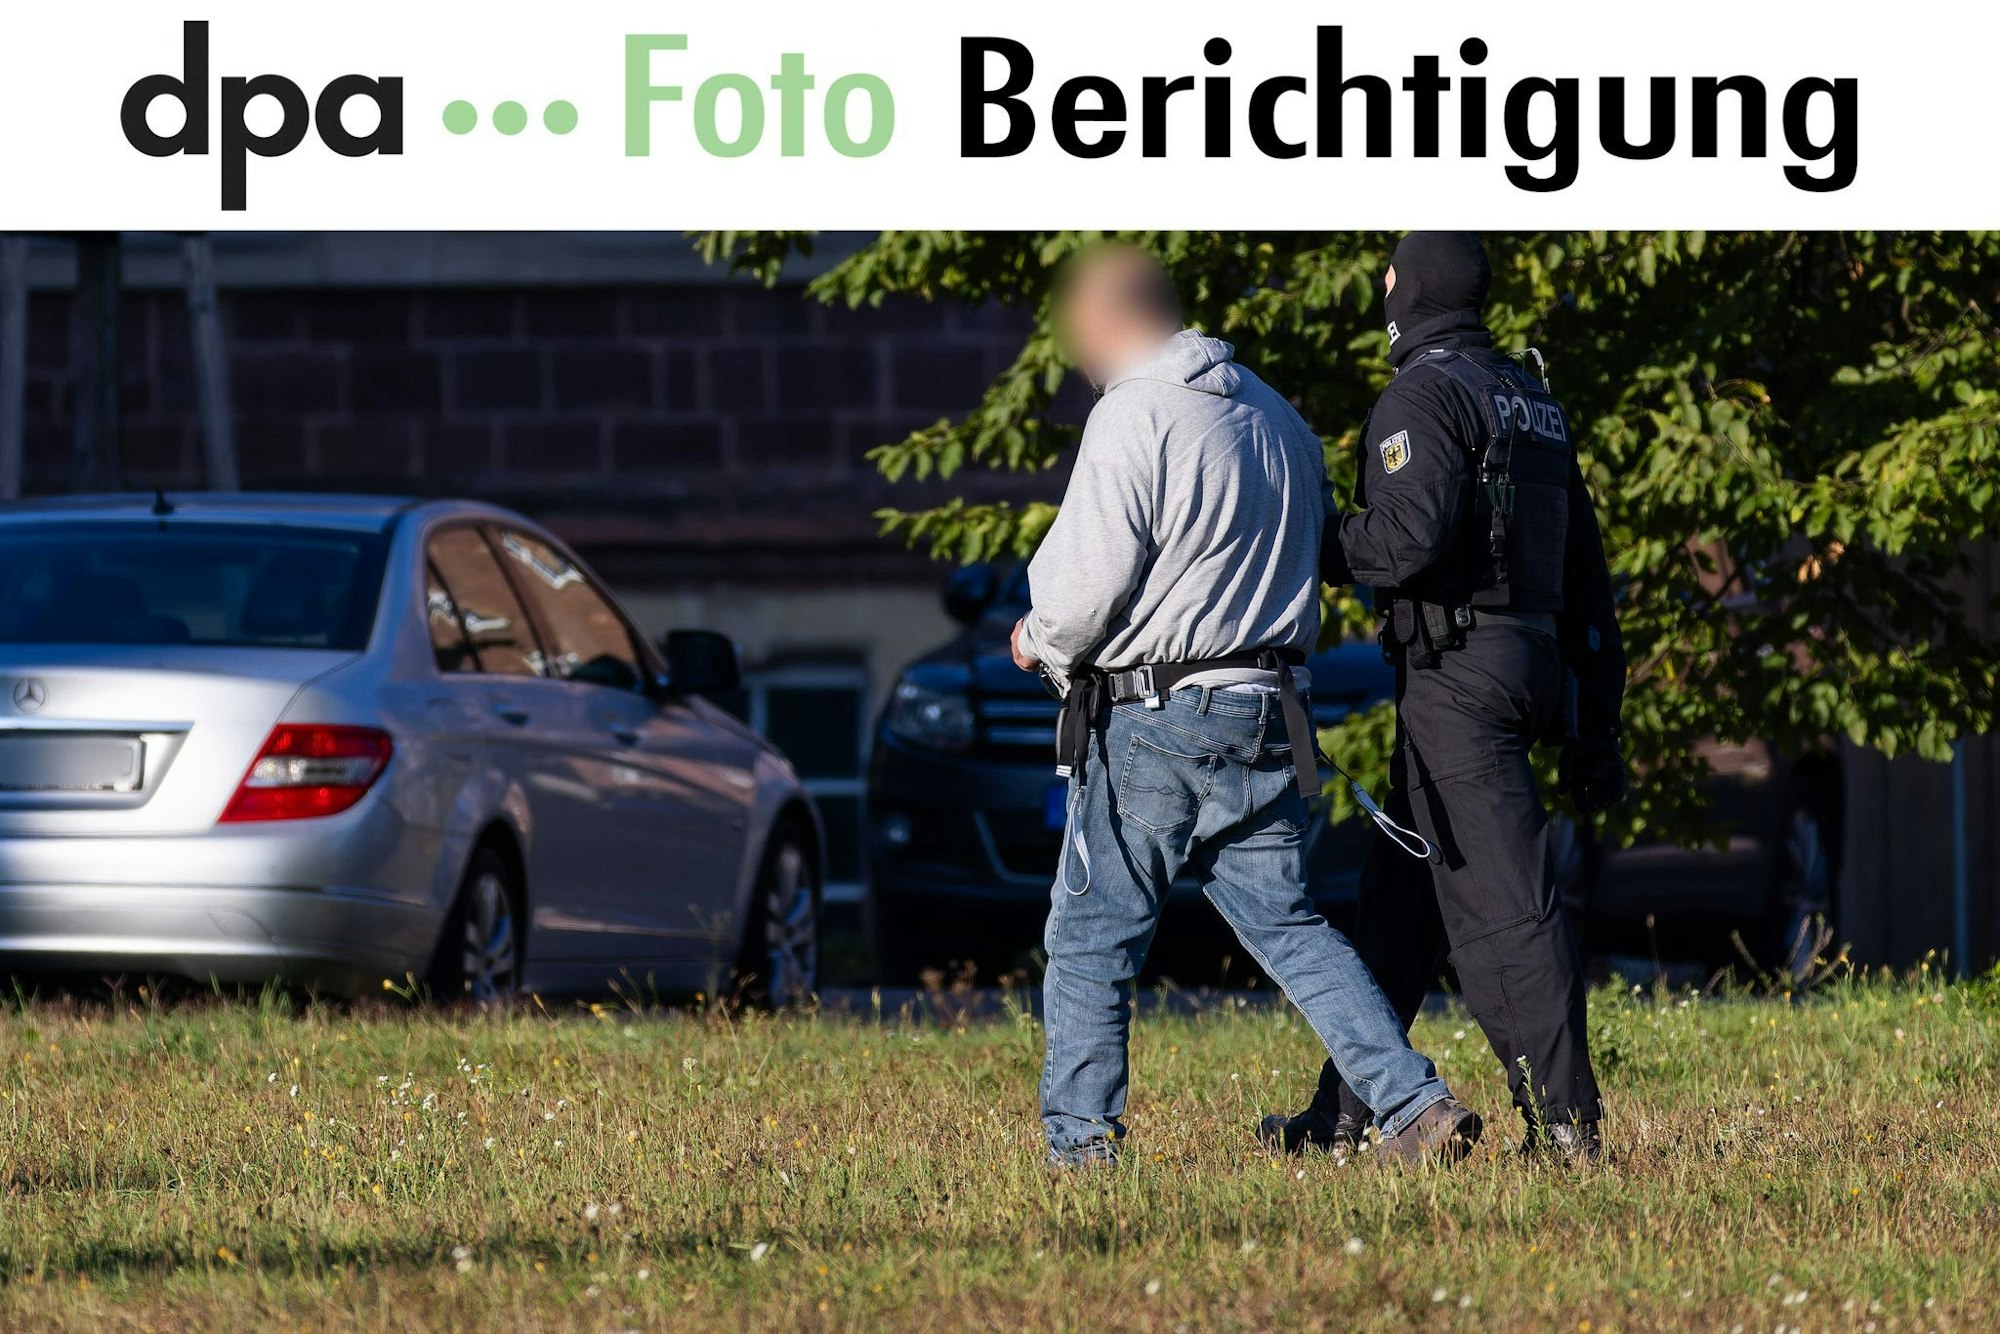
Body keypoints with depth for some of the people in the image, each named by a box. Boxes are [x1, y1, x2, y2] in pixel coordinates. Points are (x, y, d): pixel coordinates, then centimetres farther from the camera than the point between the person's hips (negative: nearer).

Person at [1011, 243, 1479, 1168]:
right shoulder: (1276, 418, 13)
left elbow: (1087, 584, -16)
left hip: (1151, 719, -7)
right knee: (1288, 927, 9)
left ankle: (1080, 1143, 2)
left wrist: (1039, 643, 5)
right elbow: (1302, 561, 19)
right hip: (1265, 713, 7)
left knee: (1091, 939, 3)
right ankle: (1416, 1104, -1)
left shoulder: (1135, 417, -12)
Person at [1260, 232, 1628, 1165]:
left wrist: (1315, 545, -4)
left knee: (1505, 904, -11)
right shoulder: (1535, 406, 19)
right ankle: (1341, 1116, 21)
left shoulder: (1424, 397, -8)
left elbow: (1410, 537, -23)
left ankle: (1565, 1125, -14)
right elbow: (1587, 574, 19)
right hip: (1530, 661, 9)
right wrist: (1595, 726, 21)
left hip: (1454, 669, -9)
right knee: (1401, 897, 16)